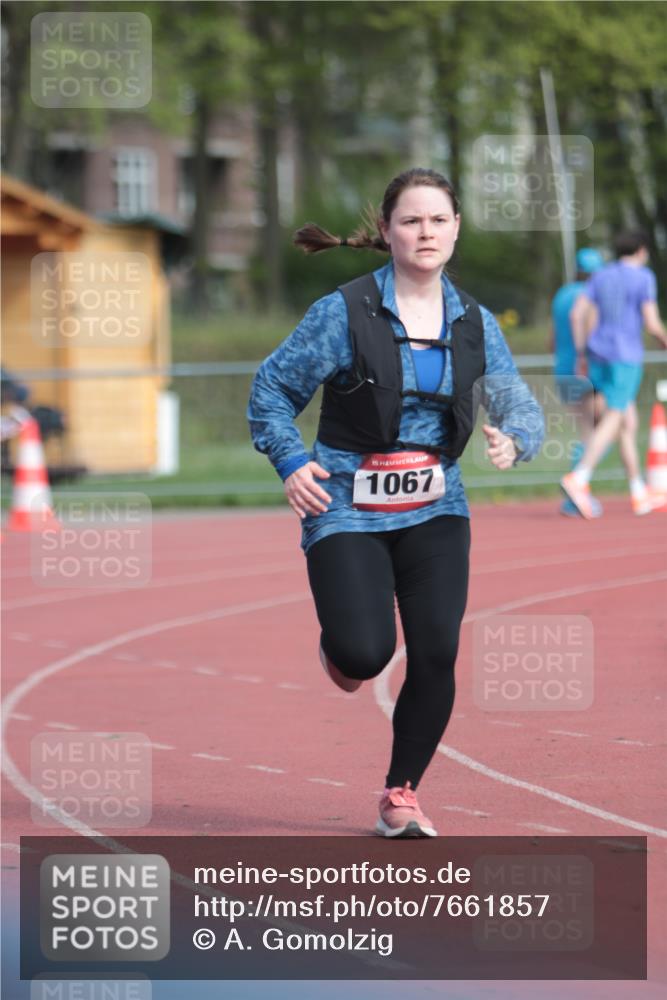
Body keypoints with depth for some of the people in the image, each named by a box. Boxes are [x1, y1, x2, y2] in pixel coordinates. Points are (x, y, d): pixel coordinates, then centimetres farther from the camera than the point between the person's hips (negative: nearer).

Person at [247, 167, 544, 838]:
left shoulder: (474, 324, 5)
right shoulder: (344, 312, -7)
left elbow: (521, 405, 6)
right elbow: (272, 387, 1)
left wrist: (512, 440, -18)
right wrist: (290, 462, -13)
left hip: (435, 511, 3)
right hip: (347, 510, -3)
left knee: (437, 653, -9)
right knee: (366, 653, -18)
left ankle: (402, 794, 11)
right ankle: (339, 644, 23)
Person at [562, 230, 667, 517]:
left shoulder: (600, 276, 11)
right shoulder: (643, 278, -6)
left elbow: (577, 313, 3)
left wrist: (581, 353, 9)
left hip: (597, 355, 7)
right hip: (626, 358, -7)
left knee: (630, 422, 15)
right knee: (612, 422, -13)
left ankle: (639, 494, 17)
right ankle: (578, 480, -30)